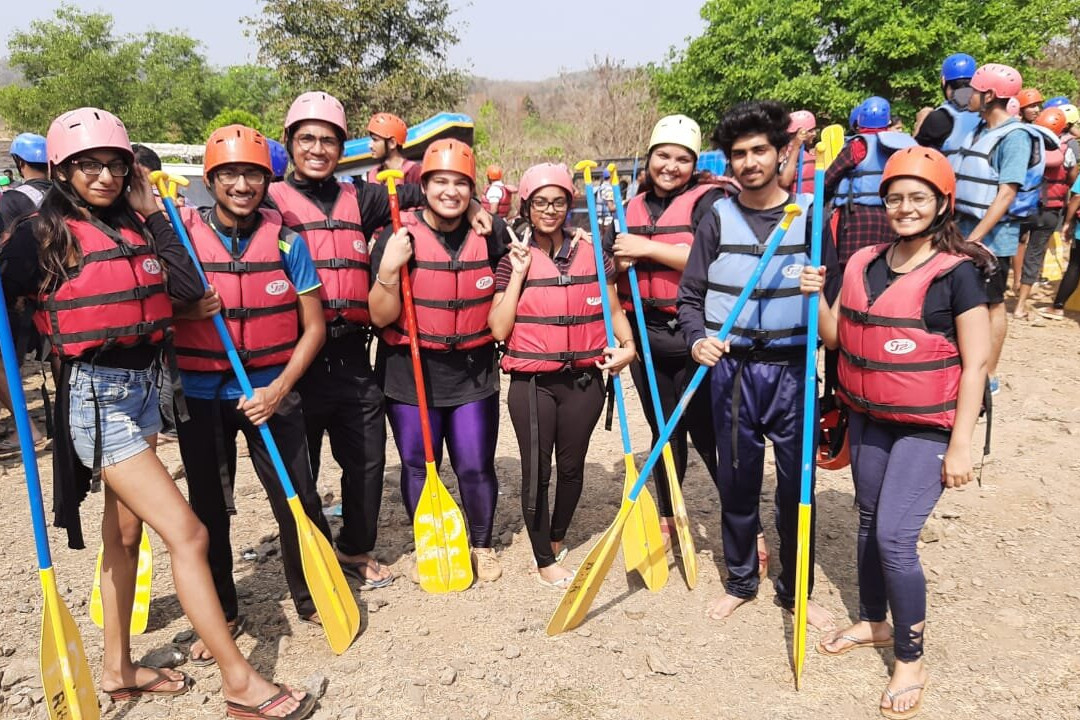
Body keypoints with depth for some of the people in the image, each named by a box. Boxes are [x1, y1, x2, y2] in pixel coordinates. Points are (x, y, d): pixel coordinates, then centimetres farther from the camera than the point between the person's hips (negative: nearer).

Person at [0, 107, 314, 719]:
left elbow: (189, 289, -6)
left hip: (144, 386, 7)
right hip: (95, 394, -7)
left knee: (125, 532, 17)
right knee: (187, 533, -10)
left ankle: (119, 669, 33)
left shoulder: (137, 225, 6)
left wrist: (154, 214, -2)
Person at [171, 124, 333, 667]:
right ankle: (221, 614, 31)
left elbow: (313, 326, -2)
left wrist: (278, 389, -12)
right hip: (201, 397, 1)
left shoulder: (286, 241, -4)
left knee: (298, 501, 2)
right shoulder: (181, 236, -3)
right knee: (208, 509, 12)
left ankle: (314, 601, 24)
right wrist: (188, 312, -17)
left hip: (270, 392, -1)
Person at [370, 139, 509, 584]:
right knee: (418, 467, 11)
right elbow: (381, 317, -11)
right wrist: (389, 269, -24)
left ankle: (482, 546, 31)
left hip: (473, 374, 1)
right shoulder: (399, 238, -8)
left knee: (475, 467, 6)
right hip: (411, 375, -1)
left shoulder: (490, 235, 0)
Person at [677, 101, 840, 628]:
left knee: (797, 483, 8)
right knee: (736, 480, 11)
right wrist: (697, 339, -15)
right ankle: (740, 581, 31)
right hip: (731, 368, 1)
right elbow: (690, 296, 1)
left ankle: (795, 589, 27)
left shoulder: (810, 214, 0)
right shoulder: (717, 219, 1)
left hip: (794, 369, 0)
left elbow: (835, 296, 2)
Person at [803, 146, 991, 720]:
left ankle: (911, 660, 13)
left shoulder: (958, 271, -12)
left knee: (895, 538, -9)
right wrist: (816, 297, -12)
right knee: (869, 521, 18)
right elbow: (837, 337, 7)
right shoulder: (863, 263, 3)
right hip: (867, 418, 6)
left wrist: (961, 442, -13)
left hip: (927, 428, -6)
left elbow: (976, 362, -12)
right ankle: (873, 622, 40)